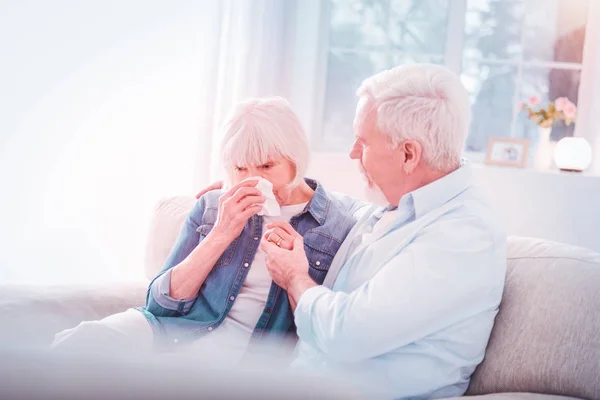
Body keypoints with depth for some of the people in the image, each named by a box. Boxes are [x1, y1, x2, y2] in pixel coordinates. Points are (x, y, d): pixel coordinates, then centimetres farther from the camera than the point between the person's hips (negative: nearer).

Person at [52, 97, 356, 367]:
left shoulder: (339, 228, 1)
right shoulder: (211, 208, 12)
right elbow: (160, 302, 4)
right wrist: (220, 235, -6)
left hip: (239, 359, -4)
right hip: (168, 331, 4)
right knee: (83, 339, -32)